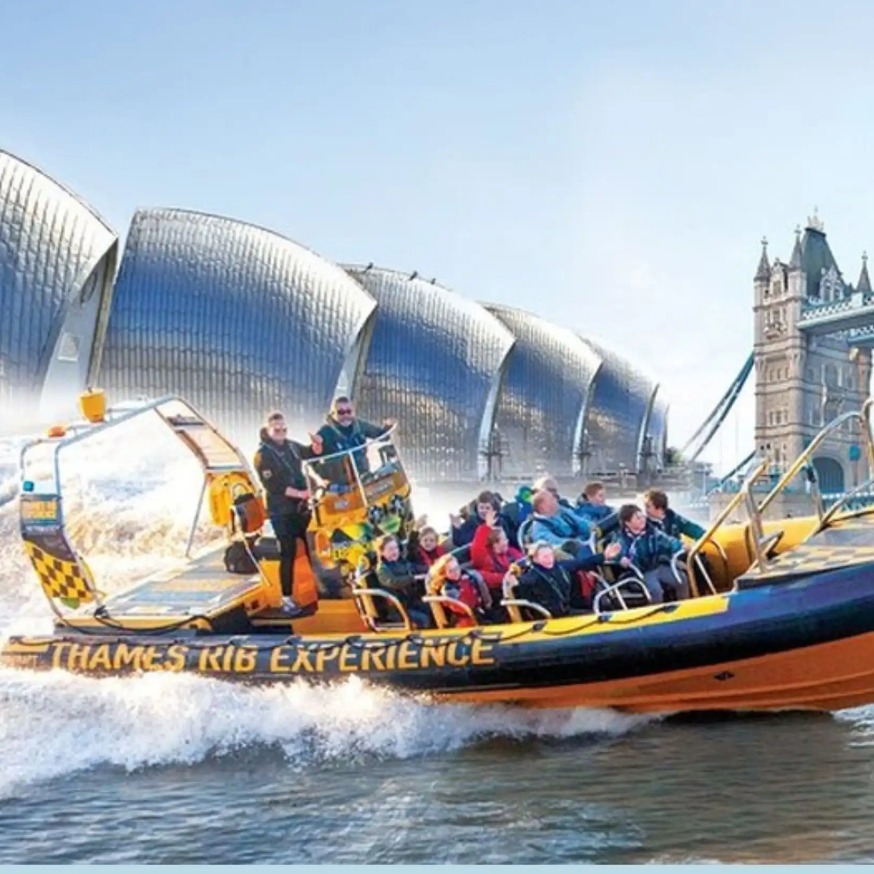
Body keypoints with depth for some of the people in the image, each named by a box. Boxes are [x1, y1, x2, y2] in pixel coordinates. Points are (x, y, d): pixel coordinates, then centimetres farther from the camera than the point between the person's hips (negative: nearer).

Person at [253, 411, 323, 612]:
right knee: (288, 554, -6)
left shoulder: (291, 446, 8)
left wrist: (316, 444, -4)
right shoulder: (263, 455, -11)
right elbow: (273, 486, -18)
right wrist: (299, 493, -24)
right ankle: (287, 597, 1)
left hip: (302, 508, 6)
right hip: (281, 512, -6)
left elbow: (312, 454, 20)